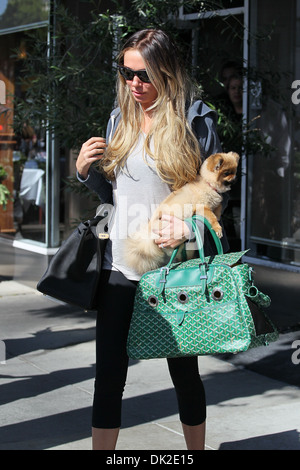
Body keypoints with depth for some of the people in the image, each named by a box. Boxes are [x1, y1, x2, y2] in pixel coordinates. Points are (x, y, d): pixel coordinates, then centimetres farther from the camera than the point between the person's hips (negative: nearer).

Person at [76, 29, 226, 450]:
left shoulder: (195, 121, -5)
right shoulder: (120, 120, 8)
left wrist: (190, 227, -20)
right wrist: (87, 171, -3)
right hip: (120, 266, 3)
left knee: (184, 370, 12)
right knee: (109, 375, 3)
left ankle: (196, 449, 30)